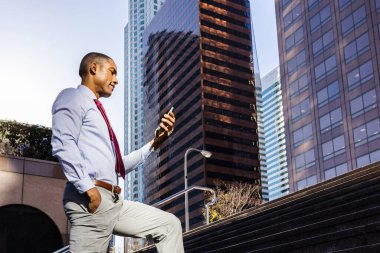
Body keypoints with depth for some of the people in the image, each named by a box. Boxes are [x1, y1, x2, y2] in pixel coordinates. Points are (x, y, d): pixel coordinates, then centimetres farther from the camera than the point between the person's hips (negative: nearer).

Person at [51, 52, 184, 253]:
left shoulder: (97, 112, 29)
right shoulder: (73, 97, 2)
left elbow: (117, 166, 27)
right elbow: (63, 144, -16)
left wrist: (154, 143, 19)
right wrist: (88, 188, -22)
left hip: (113, 201, 9)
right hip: (91, 199, -9)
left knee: (169, 224, 10)